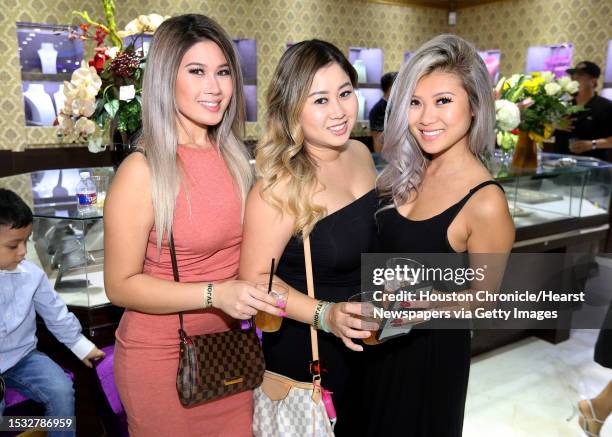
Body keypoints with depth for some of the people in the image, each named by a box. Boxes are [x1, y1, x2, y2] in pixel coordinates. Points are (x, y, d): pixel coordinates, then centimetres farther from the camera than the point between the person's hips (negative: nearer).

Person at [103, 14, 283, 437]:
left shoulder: (234, 156, 0)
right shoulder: (143, 171, -18)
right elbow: (121, 285, -15)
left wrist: (252, 294, -3)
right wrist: (215, 294, -25)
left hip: (228, 346, 5)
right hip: (162, 355, -5)